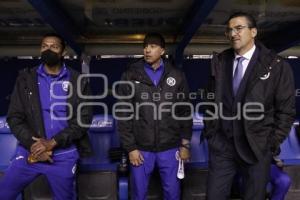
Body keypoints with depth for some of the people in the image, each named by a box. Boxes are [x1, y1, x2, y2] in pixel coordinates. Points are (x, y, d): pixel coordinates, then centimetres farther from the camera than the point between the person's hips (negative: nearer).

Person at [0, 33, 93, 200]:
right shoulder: (26, 78, 4)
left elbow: (84, 118, -7)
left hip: (64, 156, -1)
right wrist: (32, 144, -13)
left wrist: (53, 142, -16)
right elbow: (14, 117, 1)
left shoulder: (78, 81, -1)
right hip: (29, 152, 2)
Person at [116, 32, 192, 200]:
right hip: (140, 148, 0)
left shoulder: (177, 76, 1)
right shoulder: (131, 76, -1)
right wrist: (130, 147, -5)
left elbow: (185, 112, 4)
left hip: (170, 148, 1)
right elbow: (124, 115, -2)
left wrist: (185, 144, 2)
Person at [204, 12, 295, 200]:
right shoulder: (219, 62, 2)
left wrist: (272, 144, -4)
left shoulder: (277, 66, -6)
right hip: (221, 144, 2)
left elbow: (286, 110, -3)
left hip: (257, 148, -2)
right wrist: (210, 133, 5)